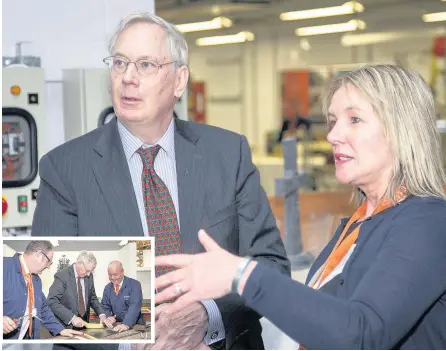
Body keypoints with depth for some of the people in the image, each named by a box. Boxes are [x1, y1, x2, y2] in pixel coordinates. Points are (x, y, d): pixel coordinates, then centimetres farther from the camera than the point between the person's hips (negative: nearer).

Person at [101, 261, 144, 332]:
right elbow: (105, 307, 13)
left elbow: (134, 306, -18)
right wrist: (108, 317, -10)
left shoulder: (134, 285, -7)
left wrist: (126, 324, -32)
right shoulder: (107, 288, 9)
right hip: (117, 326, 4)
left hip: (135, 325, -4)